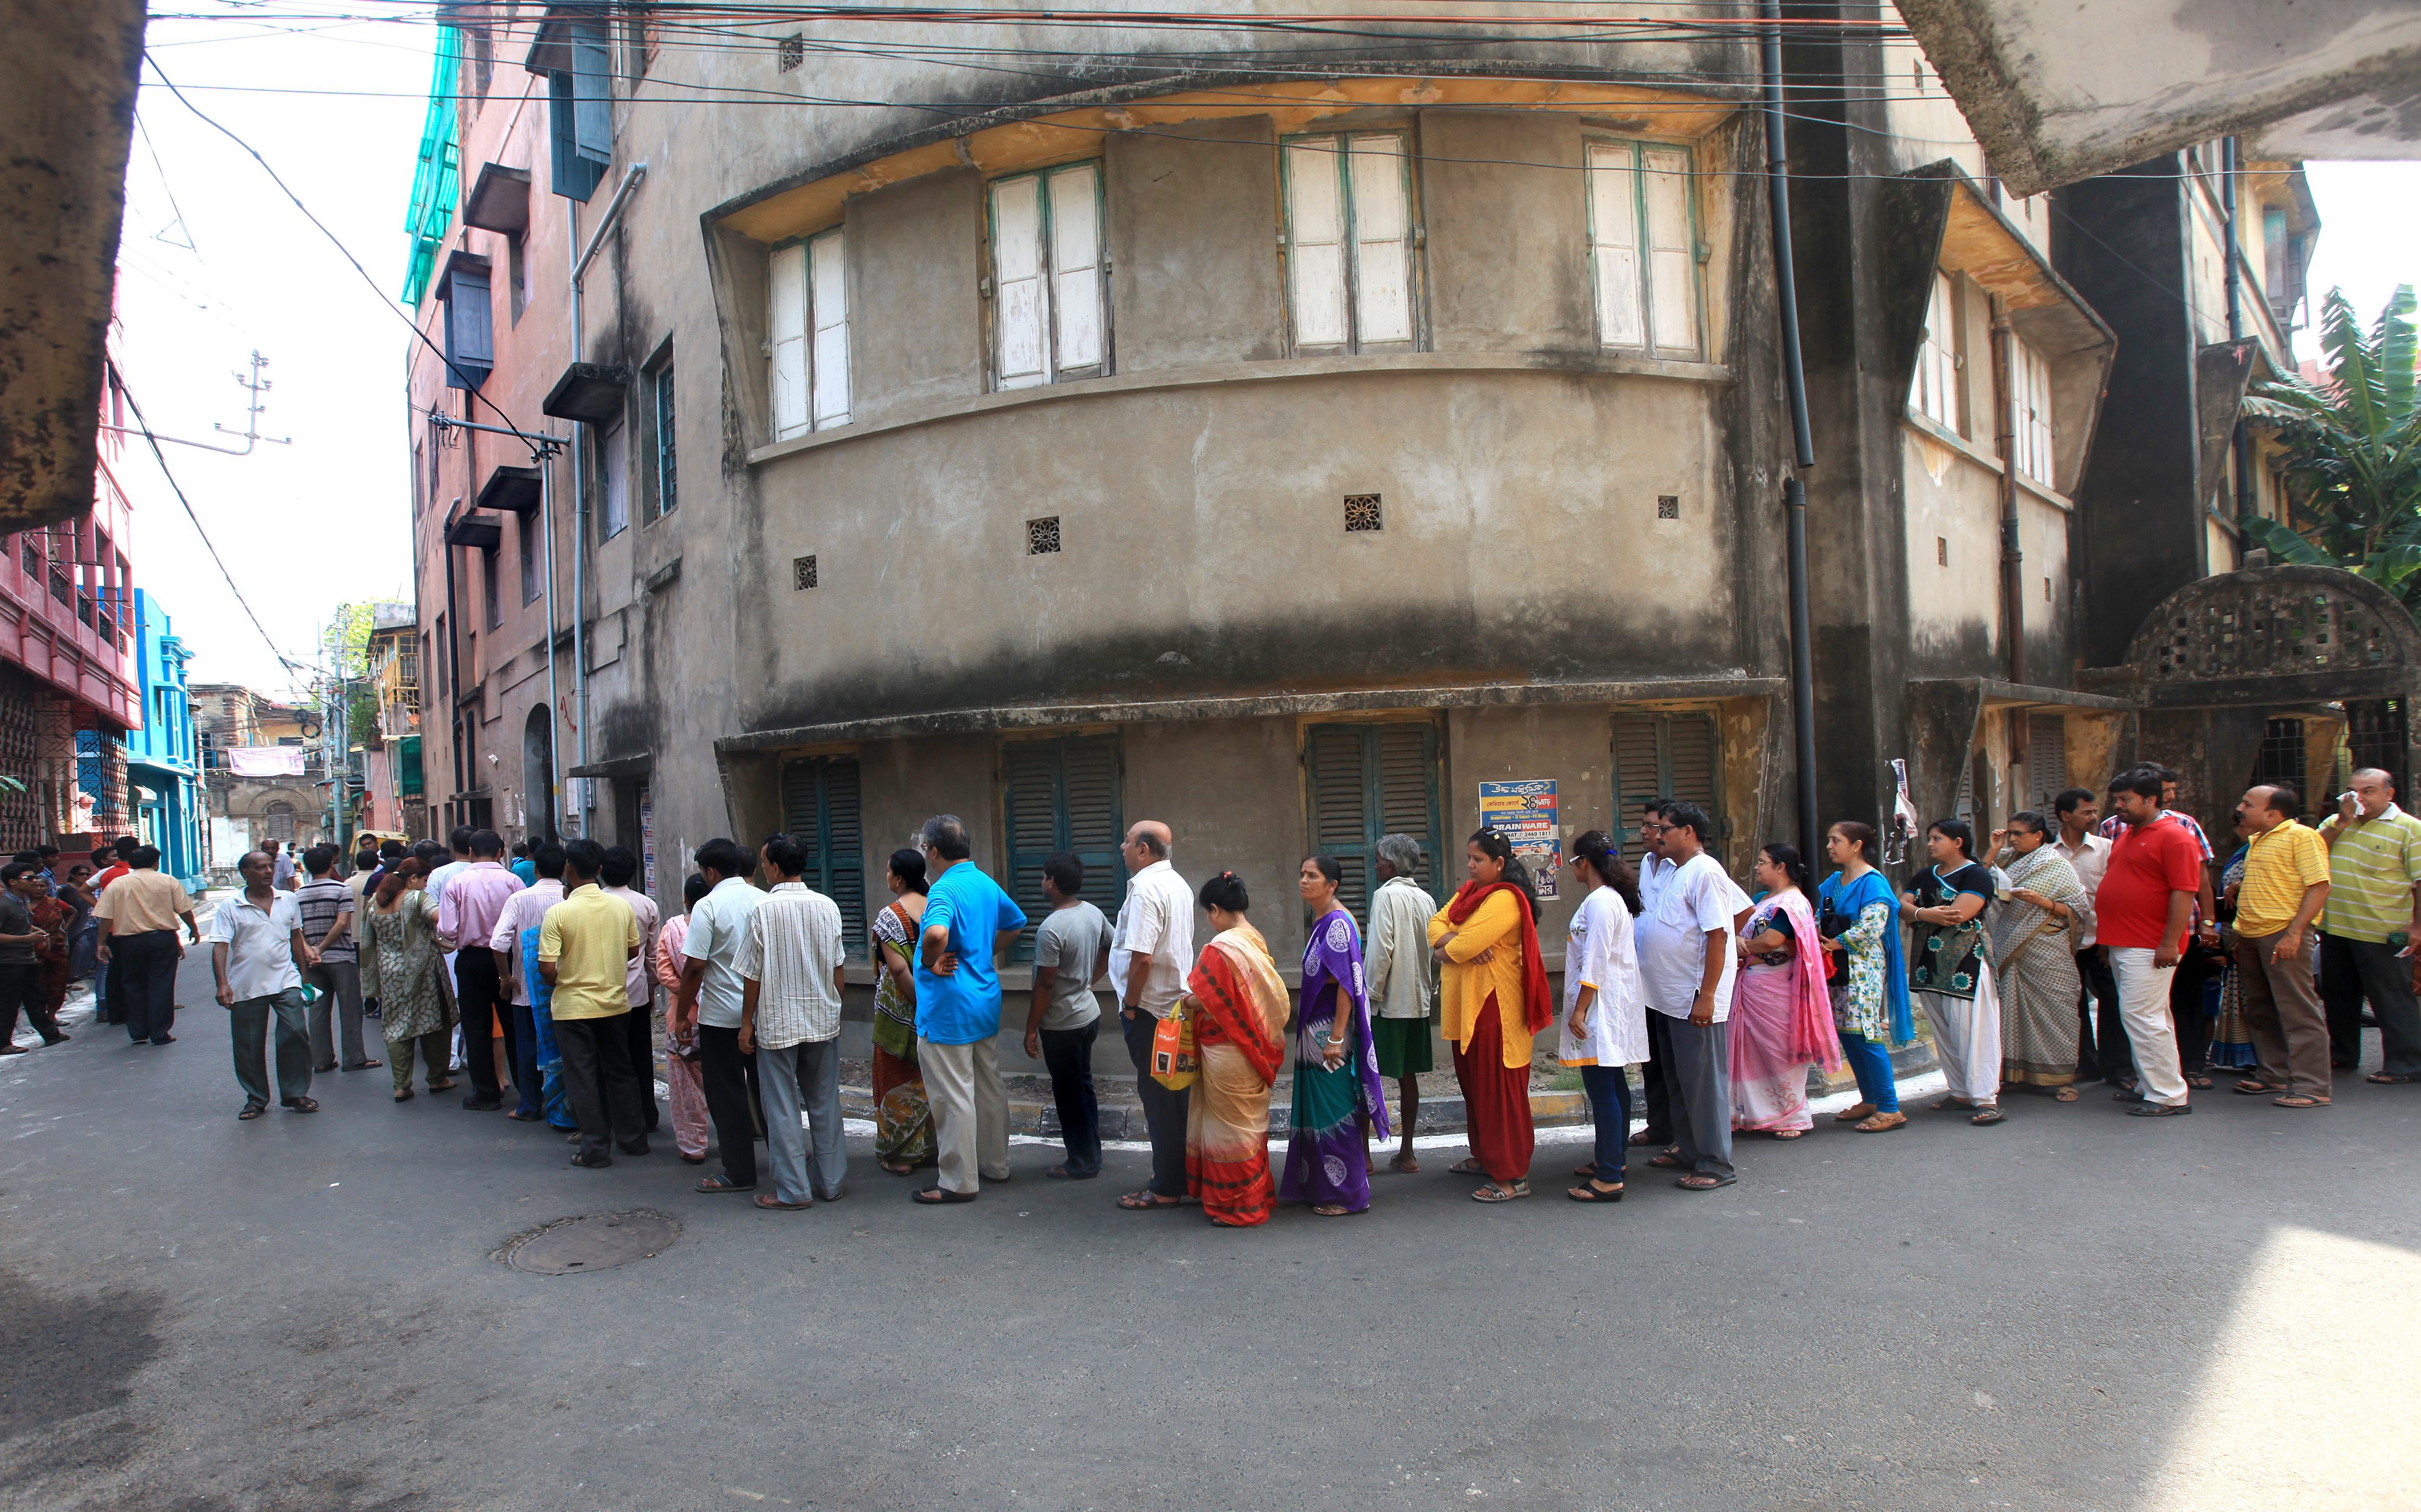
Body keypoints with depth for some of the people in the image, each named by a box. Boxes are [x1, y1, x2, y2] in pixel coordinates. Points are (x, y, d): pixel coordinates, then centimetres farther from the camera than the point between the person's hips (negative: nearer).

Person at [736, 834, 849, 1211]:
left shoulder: (764, 910, -13)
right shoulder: (828, 907, -1)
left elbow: (753, 975, -8)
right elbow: (839, 971, 5)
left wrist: (747, 1023, 1)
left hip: (777, 1023, -4)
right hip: (823, 1020, 4)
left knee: (783, 1109, 4)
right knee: (825, 1103, 13)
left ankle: (793, 1190, 7)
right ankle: (831, 1181, 19)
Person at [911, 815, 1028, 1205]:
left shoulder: (944, 889, -20)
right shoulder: (987, 884, 9)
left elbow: (936, 933, -40)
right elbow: (1016, 923, 24)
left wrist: (930, 963, -21)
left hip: (948, 1008, -9)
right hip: (986, 1002, 9)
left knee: (953, 1097, -1)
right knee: (989, 1088, 18)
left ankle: (960, 1181, 6)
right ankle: (995, 1165, 29)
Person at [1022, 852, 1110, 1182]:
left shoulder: (1052, 928, -24)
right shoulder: (1093, 913, 0)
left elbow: (1044, 985, -21)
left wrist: (1031, 1030, -13)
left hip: (1062, 1025, -8)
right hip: (1089, 1014, 8)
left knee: (1069, 1093, 4)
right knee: (1083, 1087, 19)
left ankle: (1082, 1163, 14)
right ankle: (1092, 1154, 28)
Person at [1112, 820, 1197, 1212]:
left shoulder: (1145, 889, -19)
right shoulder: (1179, 885, 12)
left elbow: (1141, 958, -26)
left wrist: (1129, 1005, -14)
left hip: (1149, 1008, -9)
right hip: (1177, 1001, 9)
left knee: (1157, 1097, -3)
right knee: (1177, 1095, 14)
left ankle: (1166, 1188, 3)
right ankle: (1180, 1175, 23)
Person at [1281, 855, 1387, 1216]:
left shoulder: (1338, 924, -18)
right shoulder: (1320, 921, 11)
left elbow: (1346, 986, -22)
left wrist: (1336, 1039, -23)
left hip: (1331, 1030, -10)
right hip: (1315, 1030, 10)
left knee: (1335, 1112, -2)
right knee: (1318, 1108, 15)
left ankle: (1347, 1194, 7)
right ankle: (1322, 1186, 24)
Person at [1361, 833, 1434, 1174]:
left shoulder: (1386, 895, -12)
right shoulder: (1426, 899, 8)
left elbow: (1381, 950, -19)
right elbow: (1430, 948, 13)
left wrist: (1371, 993, -13)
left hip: (1387, 1002, -7)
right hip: (1417, 999, 7)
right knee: (1408, 1075, 12)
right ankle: (1407, 1153, 16)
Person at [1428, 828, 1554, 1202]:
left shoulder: (1504, 900, -16)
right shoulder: (1468, 891, 14)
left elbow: (1464, 946, -23)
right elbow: (1437, 923, 6)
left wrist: (1441, 952, -3)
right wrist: (1455, 942, -15)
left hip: (1494, 1006, -9)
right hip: (1466, 1004, 9)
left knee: (1500, 1089, -7)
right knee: (1474, 1083, 17)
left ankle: (1513, 1176, -3)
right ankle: (1485, 1157, 30)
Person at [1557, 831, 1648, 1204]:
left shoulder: (1600, 902, -18)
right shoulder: (1613, 898, 14)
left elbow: (1595, 963, -22)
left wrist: (1580, 1010, -19)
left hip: (1601, 1008, -11)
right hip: (1609, 1008, 11)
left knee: (1601, 1089, -10)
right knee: (1613, 1085, 18)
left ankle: (1608, 1179, -9)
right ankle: (1614, 1156, 28)